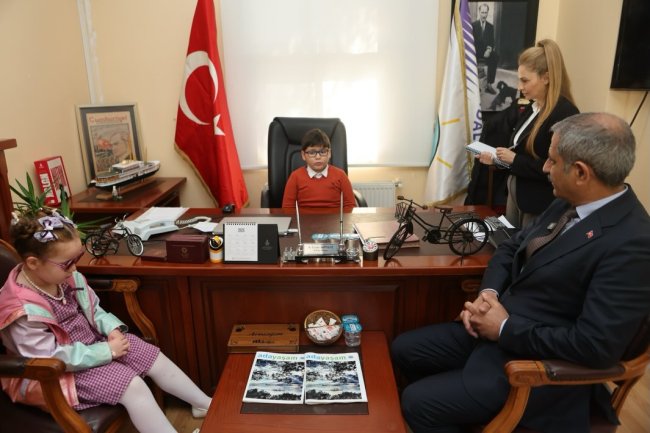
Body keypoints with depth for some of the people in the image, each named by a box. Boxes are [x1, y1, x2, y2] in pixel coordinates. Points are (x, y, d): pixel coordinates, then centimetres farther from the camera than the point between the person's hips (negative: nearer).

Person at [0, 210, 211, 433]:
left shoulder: (64, 276, -8)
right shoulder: (24, 311, -29)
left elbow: (92, 308, 6)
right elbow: (53, 358, -27)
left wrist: (113, 328, -12)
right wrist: (107, 351, -23)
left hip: (90, 341, 8)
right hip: (62, 370, -7)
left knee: (156, 358, 1)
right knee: (133, 386, -22)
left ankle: (205, 404, 17)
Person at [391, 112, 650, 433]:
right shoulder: (569, 203, 2)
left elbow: (596, 345, -28)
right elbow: (511, 248, 12)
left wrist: (505, 329, -19)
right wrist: (488, 294, -7)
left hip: (536, 363, -8)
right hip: (499, 324, 8)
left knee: (417, 402, -10)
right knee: (404, 349, 10)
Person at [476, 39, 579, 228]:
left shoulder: (565, 113, -21)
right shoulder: (532, 108, 7)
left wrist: (515, 160, -22)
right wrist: (496, 159, 2)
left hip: (540, 205, -8)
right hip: (516, 193, 9)